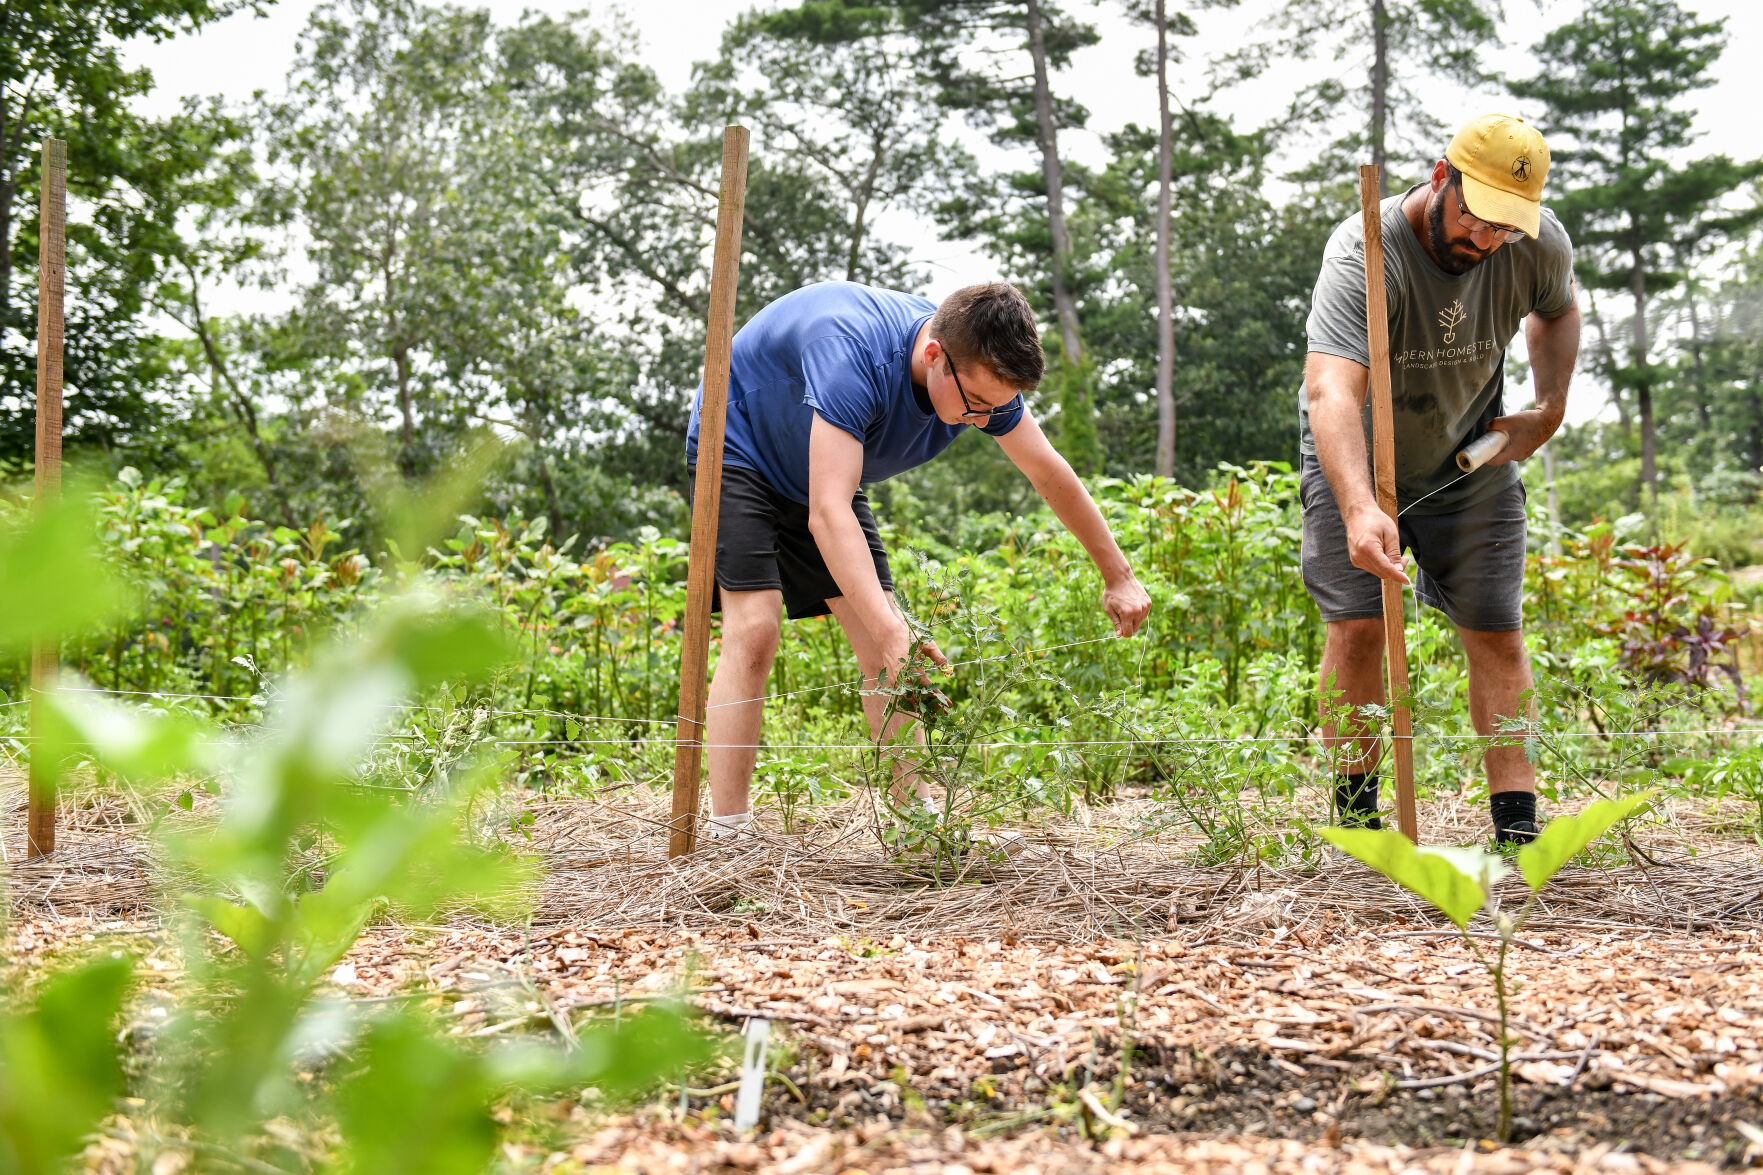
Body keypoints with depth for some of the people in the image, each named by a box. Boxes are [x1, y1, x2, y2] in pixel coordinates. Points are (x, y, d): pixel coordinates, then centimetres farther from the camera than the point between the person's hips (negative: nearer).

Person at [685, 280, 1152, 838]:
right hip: (738, 452, -7)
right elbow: (828, 514, -48)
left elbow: (1052, 476, -2)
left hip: (820, 473, 7)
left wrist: (1118, 576, 5)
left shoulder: (983, 374, -19)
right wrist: (890, 633, -56)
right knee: (754, 631, -22)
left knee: (887, 640, -2)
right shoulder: (855, 355, -42)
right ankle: (727, 836, -23)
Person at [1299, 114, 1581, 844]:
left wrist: (1550, 407, -3)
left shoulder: (1539, 244, -16)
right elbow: (1331, 390, -48)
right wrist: (1360, 510, -62)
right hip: (1357, 462, -3)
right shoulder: (1363, 254, -33)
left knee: (1497, 633, -2)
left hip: (1473, 461, 4)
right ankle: (1355, 812, 2)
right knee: (1356, 625, -11)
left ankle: (1518, 824, 2)